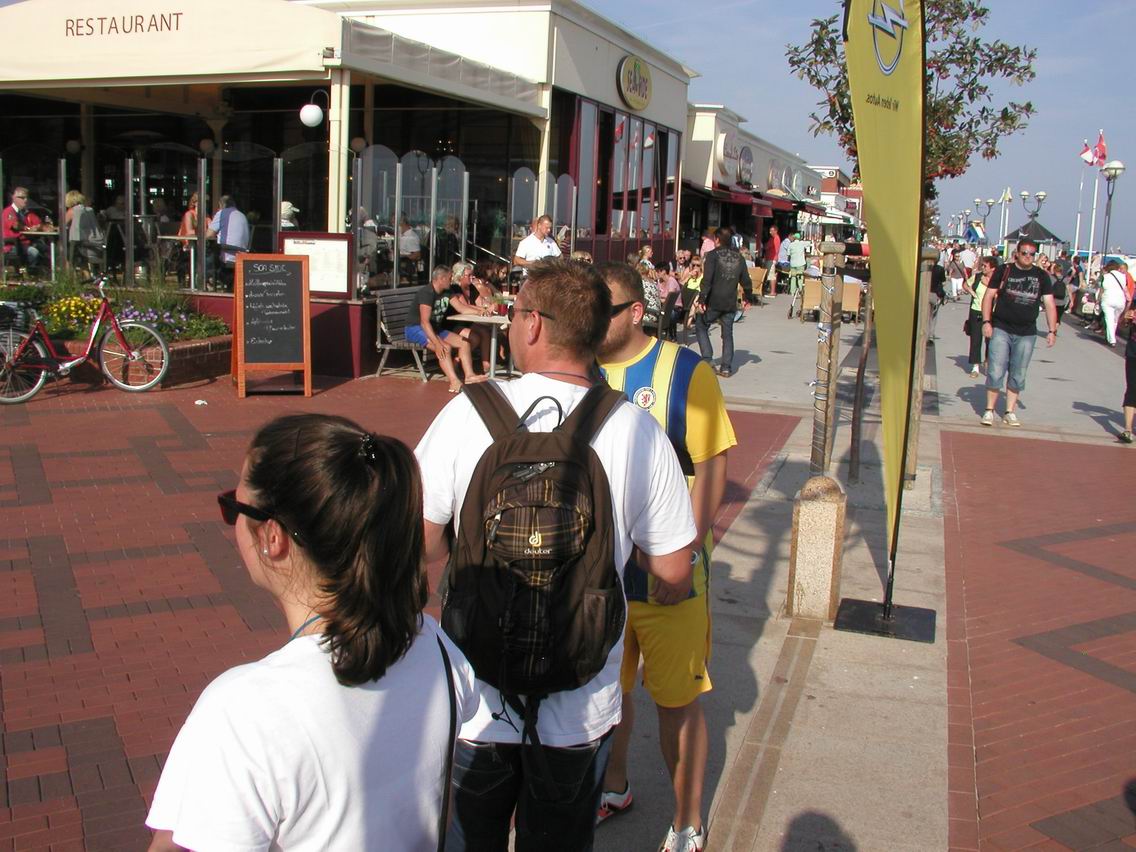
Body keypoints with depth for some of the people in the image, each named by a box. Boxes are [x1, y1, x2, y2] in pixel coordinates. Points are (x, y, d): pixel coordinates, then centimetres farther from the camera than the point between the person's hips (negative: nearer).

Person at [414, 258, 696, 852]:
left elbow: (421, 543, -7)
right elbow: (673, 580, -7)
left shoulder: (467, 412, -15)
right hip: (580, 713, 1)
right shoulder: (640, 432, -13)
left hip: (473, 704, 0)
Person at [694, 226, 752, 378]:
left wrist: (701, 299, -18)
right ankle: (726, 367, 9)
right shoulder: (738, 257, 8)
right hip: (731, 303, 5)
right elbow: (746, 280, 12)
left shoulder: (713, 255, -7)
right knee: (728, 334, 11)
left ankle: (707, 359, 0)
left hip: (713, 302, -4)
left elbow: (707, 279, -17)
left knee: (700, 327, 11)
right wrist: (748, 298, 25)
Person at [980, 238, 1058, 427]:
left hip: (1027, 334, 3)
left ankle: (1009, 412, 17)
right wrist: (986, 321, -9)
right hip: (1001, 330, -2)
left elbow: (1049, 304, 7)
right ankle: (989, 410, 4)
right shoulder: (1005, 271, 0)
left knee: (1018, 376, 8)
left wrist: (1052, 330, 0)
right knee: (995, 372, -6)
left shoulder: (1041, 276, 7)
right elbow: (988, 296, 1)